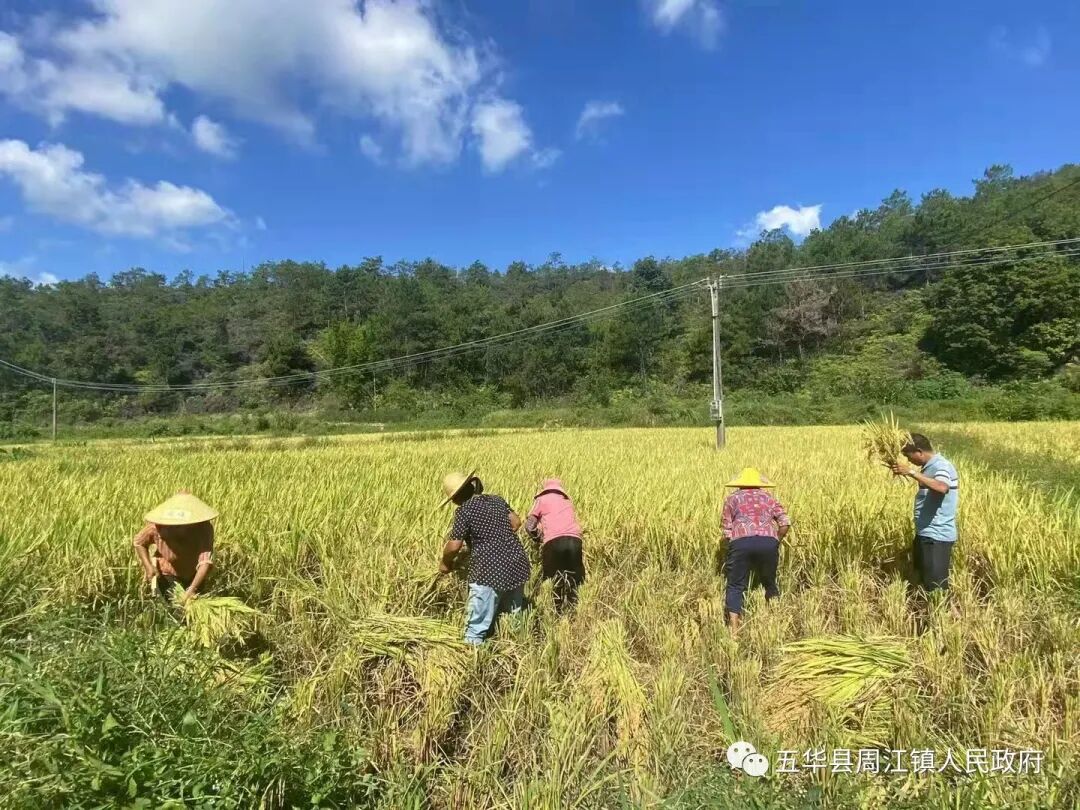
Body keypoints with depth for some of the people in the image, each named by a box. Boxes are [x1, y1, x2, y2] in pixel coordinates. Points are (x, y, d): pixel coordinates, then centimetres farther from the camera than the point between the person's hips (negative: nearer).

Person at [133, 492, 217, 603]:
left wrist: (192, 589, -52)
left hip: (194, 577, 1)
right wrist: (148, 566, -21)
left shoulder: (204, 528, -34)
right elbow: (139, 542, -8)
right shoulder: (157, 526, -30)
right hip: (167, 575, -1)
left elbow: (206, 561, -41)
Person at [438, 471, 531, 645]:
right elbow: (516, 522, 12)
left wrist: (445, 562, 8)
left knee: (476, 627, 2)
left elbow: (454, 546, -10)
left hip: (490, 571, -7)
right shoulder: (497, 500, 9)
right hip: (517, 565, 7)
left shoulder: (463, 510, -9)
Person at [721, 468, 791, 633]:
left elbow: (727, 531, 14)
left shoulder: (732, 498, 23)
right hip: (768, 542, 2)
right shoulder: (767, 496, 27)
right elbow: (785, 523, 14)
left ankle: (734, 631, -4)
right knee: (769, 583, 26)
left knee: (736, 586, 7)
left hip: (741, 542, -2)